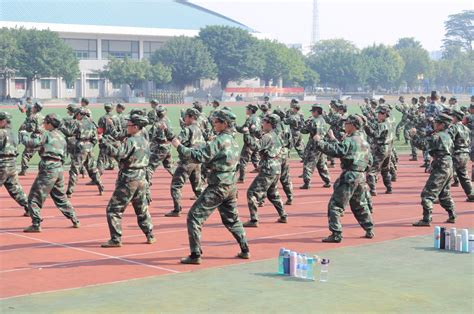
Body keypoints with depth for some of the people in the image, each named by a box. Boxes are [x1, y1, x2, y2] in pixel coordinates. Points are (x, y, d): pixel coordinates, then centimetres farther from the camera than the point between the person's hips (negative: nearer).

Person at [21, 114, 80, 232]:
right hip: (59, 169, 8)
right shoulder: (61, 136, 16)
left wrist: (24, 134, 3)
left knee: (34, 197, -3)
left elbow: (31, 142, -15)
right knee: (61, 197, 22)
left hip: (48, 169, -8)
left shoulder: (47, 134, -7)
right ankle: (75, 220, 24)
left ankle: (36, 225, -9)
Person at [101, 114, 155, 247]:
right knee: (142, 210, 22)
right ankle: (150, 236, 24)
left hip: (128, 180, -8)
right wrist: (120, 146, 10)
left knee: (114, 209, -3)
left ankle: (115, 240, -6)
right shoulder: (145, 141, 11)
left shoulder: (131, 141, -15)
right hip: (141, 180, 8)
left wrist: (105, 142, -18)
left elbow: (118, 153, -27)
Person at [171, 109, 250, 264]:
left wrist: (179, 146, -17)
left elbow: (200, 157, -22)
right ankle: (245, 250, 27)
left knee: (195, 216, -5)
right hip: (231, 186, 9)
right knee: (232, 219, 24)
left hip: (217, 186, -9)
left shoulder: (219, 140, -16)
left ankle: (195, 255, -7)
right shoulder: (232, 141, 12)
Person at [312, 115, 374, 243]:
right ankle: (369, 231, 29)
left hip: (349, 176, -9)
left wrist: (319, 141, -17)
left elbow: (334, 150, -25)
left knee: (335, 205, -6)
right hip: (361, 177, 9)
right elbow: (370, 160, 21)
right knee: (360, 205, 25)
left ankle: (336, 234, -11)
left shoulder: (349, 140, -13)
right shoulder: (364, 141, 15)